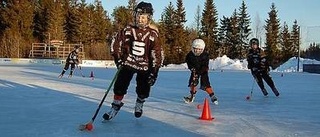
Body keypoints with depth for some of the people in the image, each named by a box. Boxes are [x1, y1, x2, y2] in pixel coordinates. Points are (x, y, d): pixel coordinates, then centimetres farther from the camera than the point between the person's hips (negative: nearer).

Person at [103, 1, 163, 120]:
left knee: (143, 90, 3)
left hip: (144, 66, -1)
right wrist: (118, 58, -4)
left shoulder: (153, 34, -14)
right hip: (128, 62, 1)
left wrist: (154, 72, -13)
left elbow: (157, 54, -11)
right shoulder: (128, 30, -10)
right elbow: (115, 43, 1)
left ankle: (139, 104, 35)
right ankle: (115, 106, 15)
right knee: (120, 85, -5)